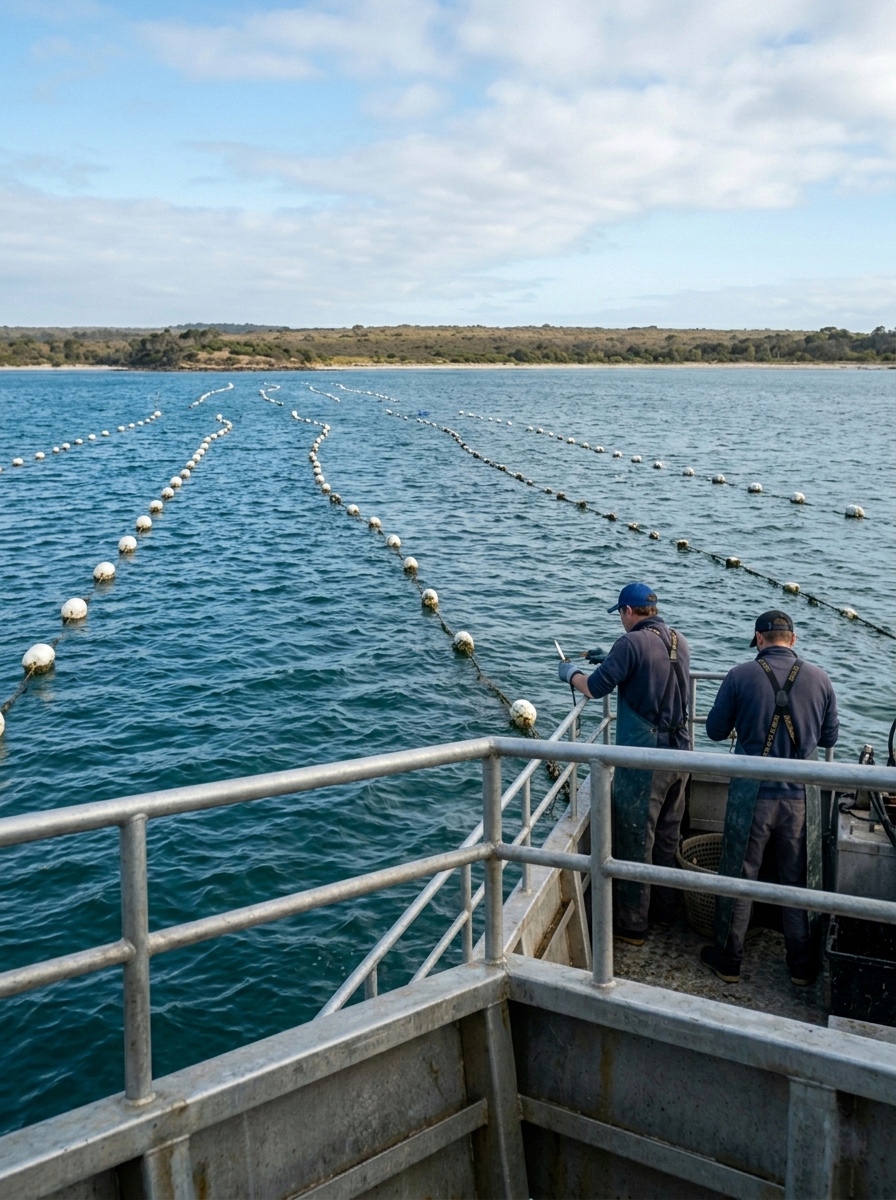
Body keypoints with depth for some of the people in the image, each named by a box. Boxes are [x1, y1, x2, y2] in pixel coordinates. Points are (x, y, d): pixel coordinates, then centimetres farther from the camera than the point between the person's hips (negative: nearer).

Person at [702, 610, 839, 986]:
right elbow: (829, 736, 8)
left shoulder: (740, 676, -10)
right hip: (801, 797, 2)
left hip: (751, 795, -2)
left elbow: (715, 730, -1)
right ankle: (802, 966, 28)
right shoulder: (819, 679, -4)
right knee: (799, 882, 16)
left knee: (737, 877, 12)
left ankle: (728, 960, 25)